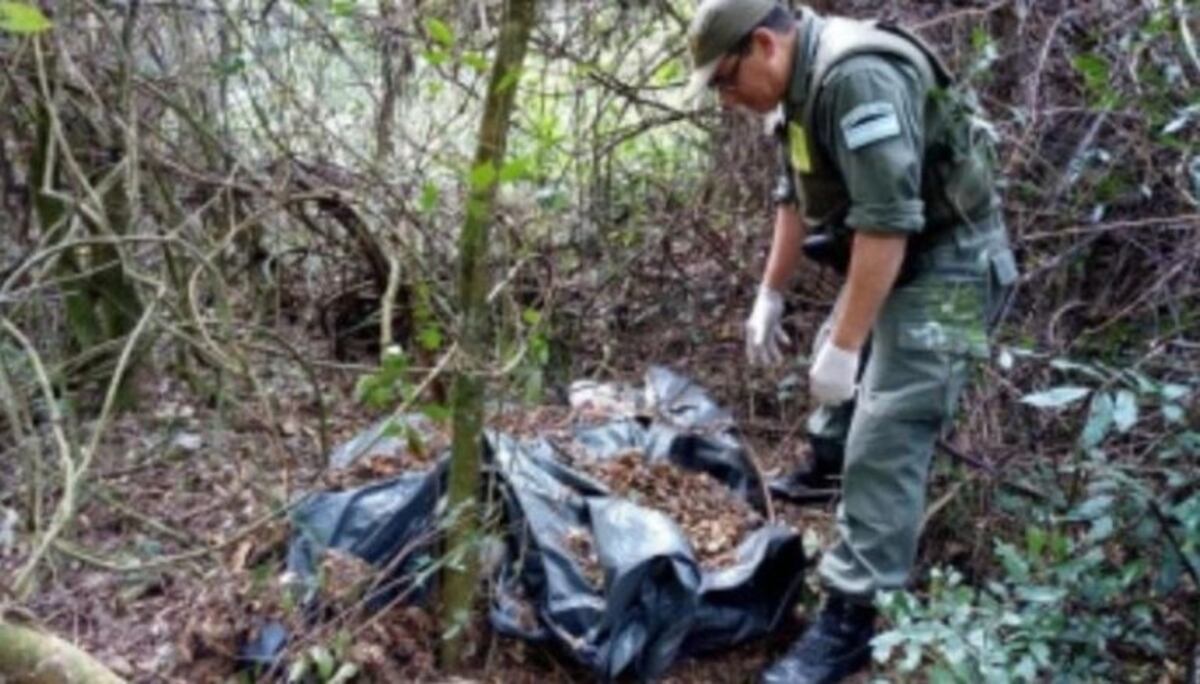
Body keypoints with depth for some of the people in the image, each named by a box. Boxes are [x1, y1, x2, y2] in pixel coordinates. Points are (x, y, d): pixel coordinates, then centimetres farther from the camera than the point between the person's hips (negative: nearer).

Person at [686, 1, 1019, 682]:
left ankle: (850, 622, -6)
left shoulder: (859, 76, -28)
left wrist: (843, 347, -29)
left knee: (885, 441, -13)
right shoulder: (804, 83, 5)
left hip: (945, 265, -10)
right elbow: (796, 199, 16)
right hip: (887, 259, 10)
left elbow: (888, 223, -32)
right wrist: (770, 297, 17)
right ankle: (825, 472, 56)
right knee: (836, 385, 30)